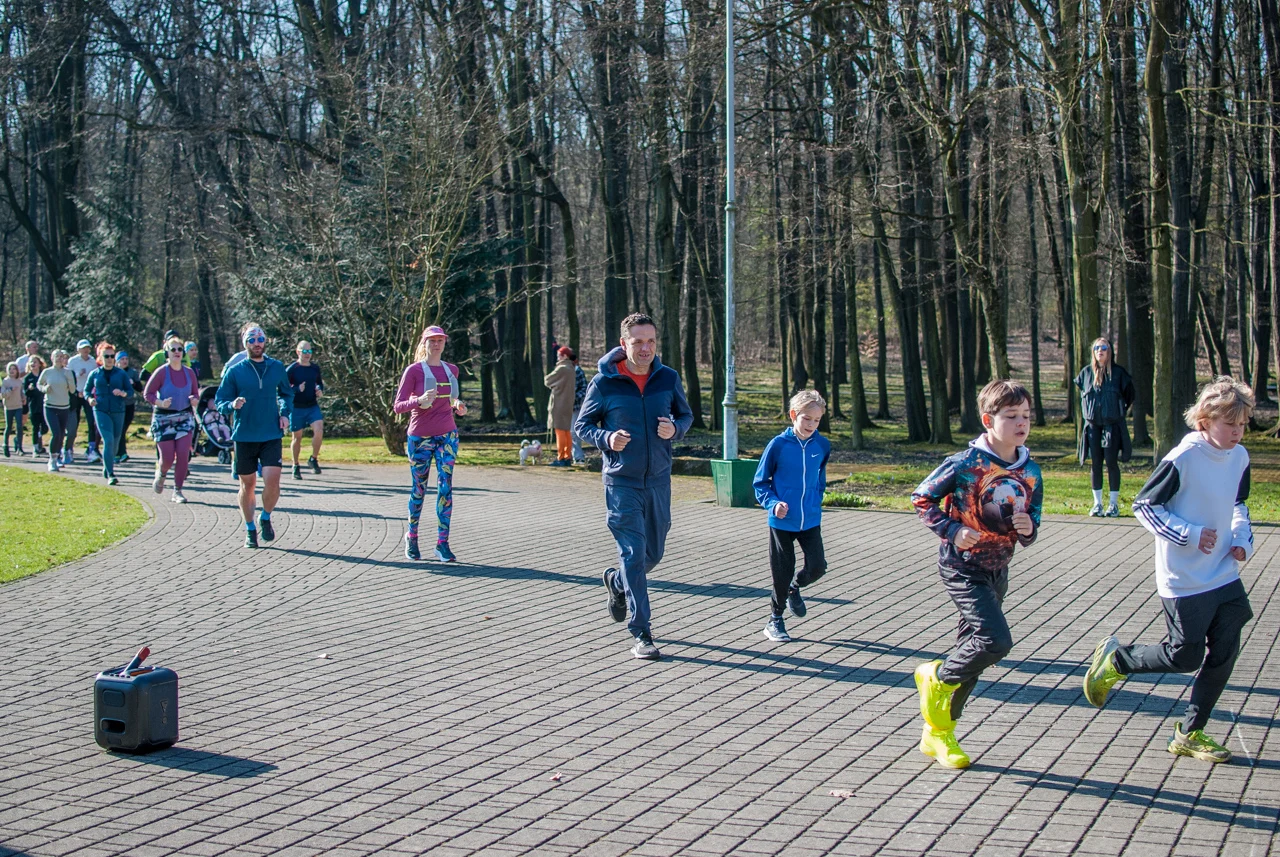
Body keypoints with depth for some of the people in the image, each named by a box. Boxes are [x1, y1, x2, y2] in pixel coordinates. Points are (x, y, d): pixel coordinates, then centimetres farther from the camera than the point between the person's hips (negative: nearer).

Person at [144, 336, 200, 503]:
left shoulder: (189, 372, 3)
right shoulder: (161, 372, -8)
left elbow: (195, 394, 13)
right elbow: (147, 393, -4)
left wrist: (194, 400, -9)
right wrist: (160, 403, -20)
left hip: (185, 418, 3)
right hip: (163, 418, -3)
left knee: (183, 455, -8)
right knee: (167, 458, -2)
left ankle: (178, 491, 5)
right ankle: (160, 474, 34)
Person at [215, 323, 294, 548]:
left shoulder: (277, 367, 4)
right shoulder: (234, 371, -2)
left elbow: (287, 393, 20)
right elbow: (220, 401, 2)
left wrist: (285, 413, 3)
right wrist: (232, 405, -20)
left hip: (271, 436, 1)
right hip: (244, 436, 0)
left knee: (272, 480, -13)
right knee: (247, 485, 8)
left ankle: (266, 518, 14)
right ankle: (250, 530, 25)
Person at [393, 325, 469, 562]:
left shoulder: (451, 370, 10)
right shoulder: (413, 371, -5)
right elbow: (398, 406, -7)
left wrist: (457, 407, 5)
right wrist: (420, 401, -25)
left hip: (447, 435, 3)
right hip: (421, 436, -3)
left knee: (445, 486, -6)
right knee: (419, 489, 5)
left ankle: (442, 543, -6)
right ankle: (411, 538, 25)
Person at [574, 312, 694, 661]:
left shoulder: (668, 379, 0)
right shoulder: (604, 383, -8)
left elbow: (686, 415, 14)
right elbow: (582, 424, 1)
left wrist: (675, 429, -10)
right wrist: (606, 439, -19)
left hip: (659, 480, 4)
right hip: (622, 482, -4)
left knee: (653, 553, 15)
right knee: (634, 554, -8)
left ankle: (616, 582, 47)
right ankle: (641, 635, -3)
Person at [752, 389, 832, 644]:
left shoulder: (822, 446, -1)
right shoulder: (778, 445, -11)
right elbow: (760, 482, -4)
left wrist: (815, 501, 10)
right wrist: (773, 503, -18)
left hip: (811, 521, 3)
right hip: (782, 521, -3)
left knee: (817, 567, -6)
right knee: (782, 572, 4)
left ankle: (794, 588, 29)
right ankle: (775, 621, 24)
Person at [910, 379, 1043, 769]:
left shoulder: (1030, 472, 1)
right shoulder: (966, 464, -16)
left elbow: (1030, 531, 9)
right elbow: (922, 497, -7)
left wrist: (1028, 528, -14)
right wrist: (952, 531, -18)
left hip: (997, 572, 7)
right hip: (962, 568, -6)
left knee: (974, 648, 11)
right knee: (996, 640, -21)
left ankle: (938, 733, 25)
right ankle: (936, 678, 7)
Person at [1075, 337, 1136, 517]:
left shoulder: (1118, 372, -3)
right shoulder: (1086, 372, 4)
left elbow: (1130, 393, 10)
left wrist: (1120, 410, 7)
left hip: (1113, 425, -3)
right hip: (1093, 426, 3)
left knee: (1112, 462, -2)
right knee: (1095, 464, 4)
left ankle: (1114, 504, 5)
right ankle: (1097, 504, 11)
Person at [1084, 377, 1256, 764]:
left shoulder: (1239, 458, 3)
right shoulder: (1183, 459, -19)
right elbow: (1143, 505, -13)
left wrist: (1243, 539, 3)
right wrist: (1191, 534, -20)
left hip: (1225, 576, 7)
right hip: (1184, 581, -7)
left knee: (1224, 654, 4)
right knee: (1185, 657, -2)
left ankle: (1190, 733, 18)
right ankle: (1114, 660, 23)